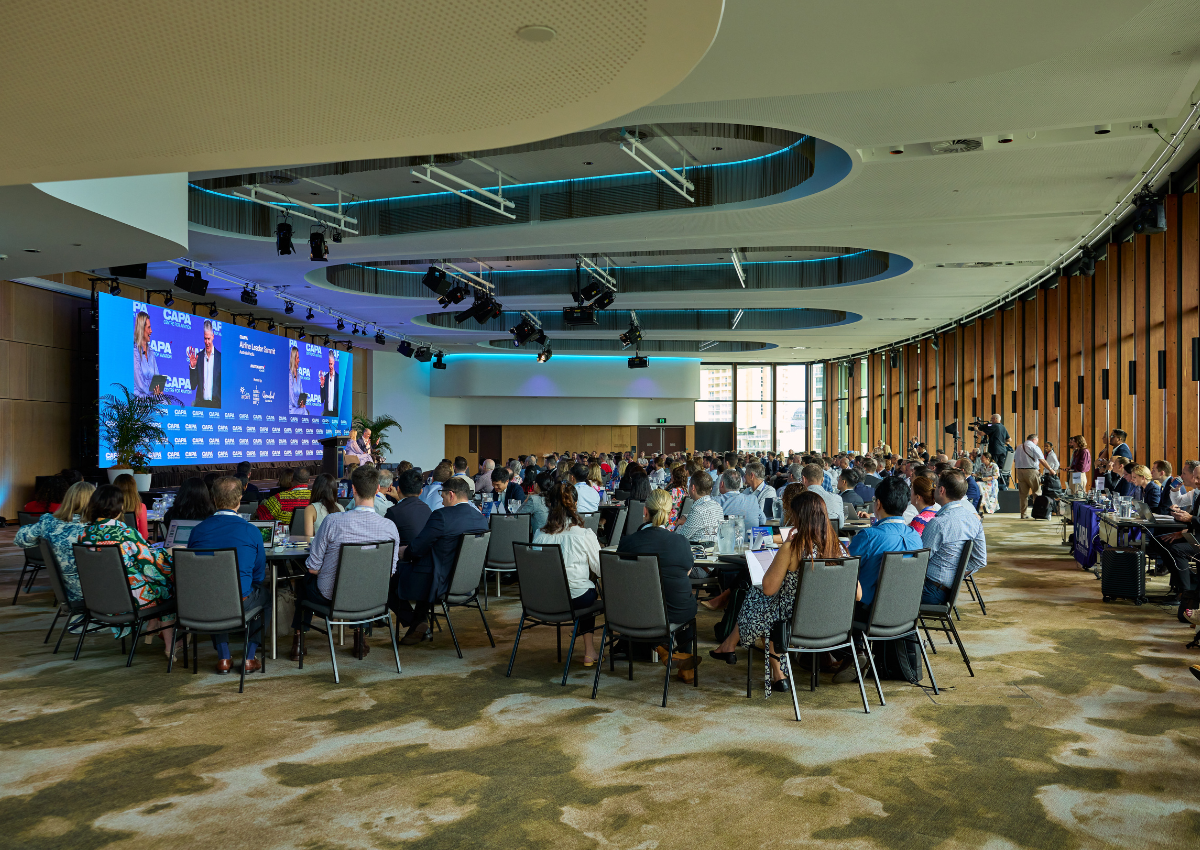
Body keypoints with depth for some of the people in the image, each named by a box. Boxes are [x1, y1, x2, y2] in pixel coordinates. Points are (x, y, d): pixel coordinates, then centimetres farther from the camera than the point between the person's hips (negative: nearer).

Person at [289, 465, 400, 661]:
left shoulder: (332, 521, -24)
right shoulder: (390, 527, -16)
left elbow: (313, 568, -14)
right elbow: (389, 571, -3)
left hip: (330, 597, -2)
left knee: (307, 580, 32)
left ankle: (298, 639, 40)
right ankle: (359, 636, 40)